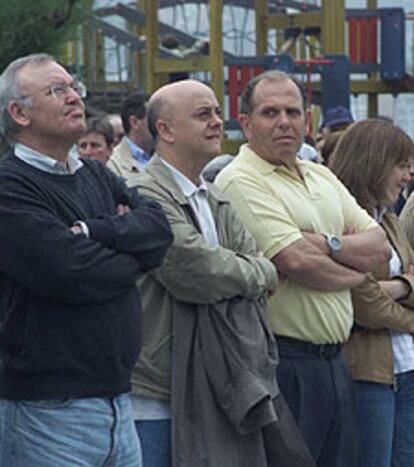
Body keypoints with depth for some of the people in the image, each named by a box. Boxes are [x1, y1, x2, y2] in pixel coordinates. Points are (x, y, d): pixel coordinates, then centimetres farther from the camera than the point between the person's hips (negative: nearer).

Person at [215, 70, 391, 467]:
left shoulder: (323, 178, 16)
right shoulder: (240, 181, -9)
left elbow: (380, 247, 9)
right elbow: (297, 262, -19)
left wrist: (328, 244, -10)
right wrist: (354, 270, -1)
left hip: (333, 360, 8)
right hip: (283, 363, -8)